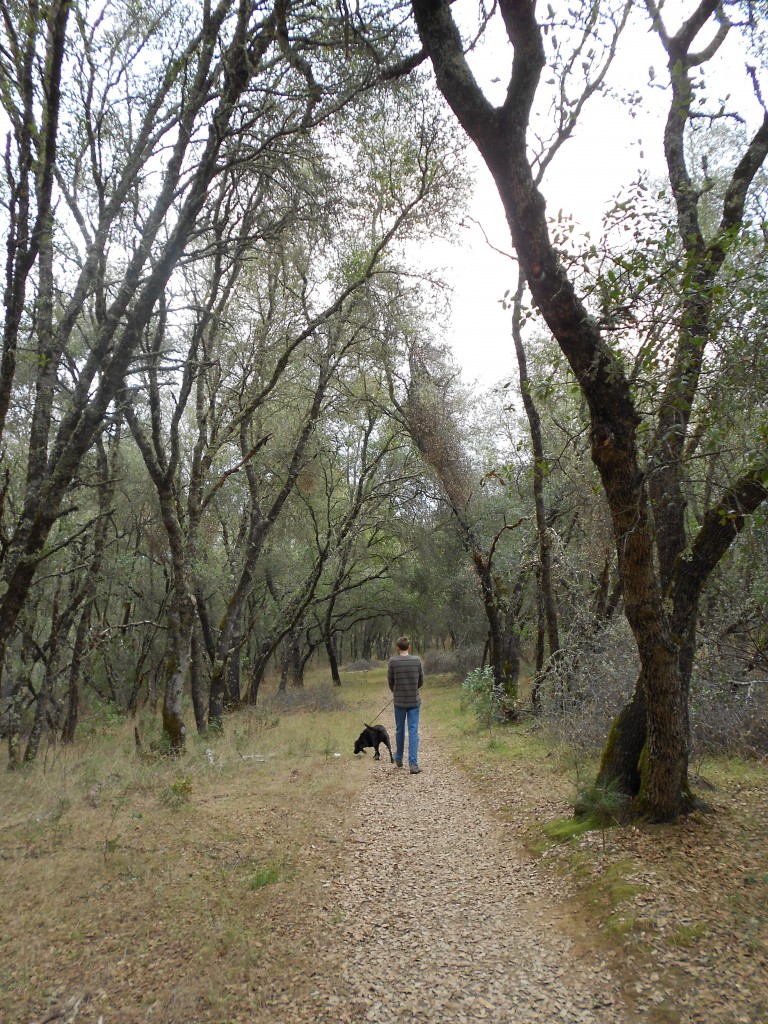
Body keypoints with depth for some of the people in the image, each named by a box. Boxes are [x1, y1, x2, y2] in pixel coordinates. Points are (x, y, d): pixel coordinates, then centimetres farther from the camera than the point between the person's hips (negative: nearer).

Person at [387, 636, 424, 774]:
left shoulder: (393, 661, -9)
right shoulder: (417, 660, -5)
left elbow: (390, 681, 0)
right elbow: (421, 681, 3)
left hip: (399, 701, 0)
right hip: (414, 701, 0)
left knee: (399, 731, 15)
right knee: (413, 731, 1)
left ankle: (398, 760, 31)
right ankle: (413, 763, -7)